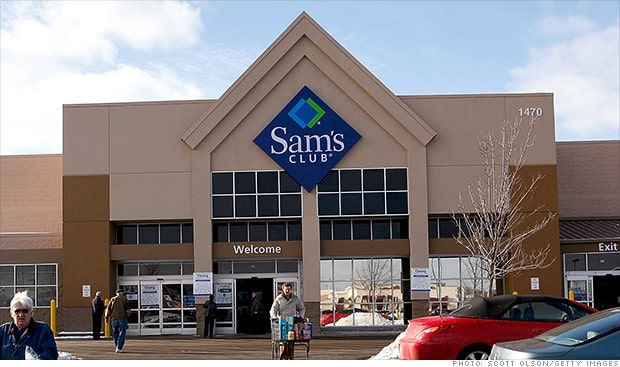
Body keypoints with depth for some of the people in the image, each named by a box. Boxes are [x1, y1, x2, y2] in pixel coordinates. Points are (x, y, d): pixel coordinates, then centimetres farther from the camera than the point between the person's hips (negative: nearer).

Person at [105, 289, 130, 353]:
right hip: (123, 318, -2)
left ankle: (117, 348, 17)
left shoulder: (112, 299, 7)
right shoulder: (125, 299, 1)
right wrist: (127, 315, 16)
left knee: (115, 334, 14)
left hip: (114, 319, 2)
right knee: (122, 334, -1)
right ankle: (119, 348, -11)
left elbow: (108, 309, 4)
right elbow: (128, 310, -2)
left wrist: (106, 317, 14)